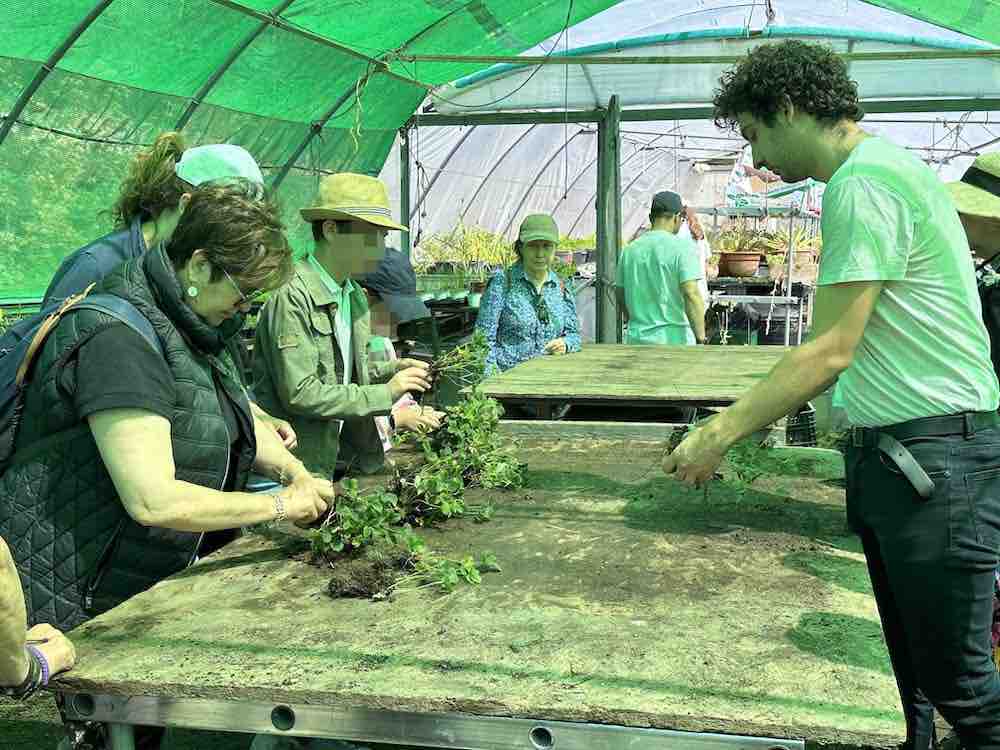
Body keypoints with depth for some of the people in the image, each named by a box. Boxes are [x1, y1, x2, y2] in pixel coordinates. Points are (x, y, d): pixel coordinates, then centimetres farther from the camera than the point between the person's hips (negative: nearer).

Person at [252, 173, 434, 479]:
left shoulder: (354, 295, 9)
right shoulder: (292, 296, -18)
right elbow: (299, 393, -23)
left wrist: (390, 370, 1)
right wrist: (385, 393, -18)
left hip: (342, 453, 8)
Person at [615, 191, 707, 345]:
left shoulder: (630, 249, 9)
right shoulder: (683, 247, -8)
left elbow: (620, 294, 17)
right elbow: (691, 294, -16)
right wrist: (701, 338, -13)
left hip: (636, 339, 5)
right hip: (675, 339, -5)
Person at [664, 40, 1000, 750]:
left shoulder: (864, 183, -15)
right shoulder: (877, 171, 17)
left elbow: (830, 351, -19)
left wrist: (718, 435, -14)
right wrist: (745, 420, 17)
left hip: (936, 449, -10)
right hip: (893, 452, 10)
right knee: (912, 671, 16)